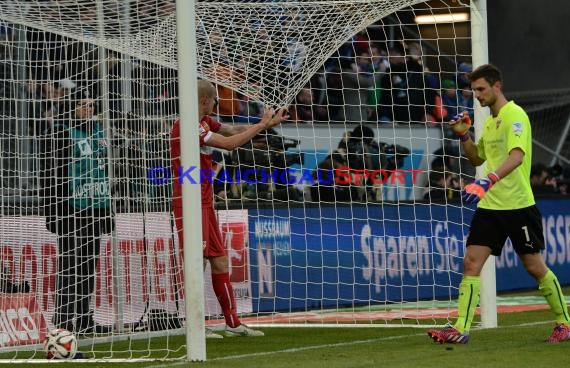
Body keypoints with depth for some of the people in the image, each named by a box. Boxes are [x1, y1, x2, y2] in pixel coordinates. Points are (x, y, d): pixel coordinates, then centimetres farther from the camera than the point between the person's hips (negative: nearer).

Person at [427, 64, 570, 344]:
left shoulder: (515, 115, -13)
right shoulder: (489, 121, 15)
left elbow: (517, 155, -29)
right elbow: (477, 159, 28)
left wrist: (488, 181, -42)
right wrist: (463, 136, 9)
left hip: (518, 205, -7)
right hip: (490, 206, 7)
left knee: (534, 266, 2)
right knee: (471, 263, -5)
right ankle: (460, 329, -9)